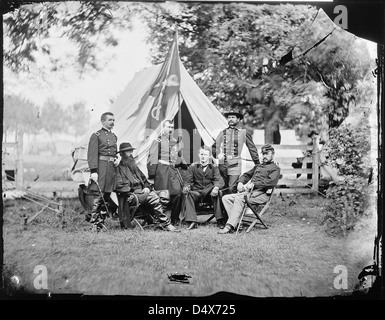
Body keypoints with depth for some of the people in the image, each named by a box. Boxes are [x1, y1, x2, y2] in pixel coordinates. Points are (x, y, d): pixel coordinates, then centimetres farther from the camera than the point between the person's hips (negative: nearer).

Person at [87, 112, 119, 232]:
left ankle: (101, 222, 16)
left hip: (111, 168, 7)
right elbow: (92, 154, -10)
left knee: (107, 197, 8)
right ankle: (94, 224, -6)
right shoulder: (96, 135, -3)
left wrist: (116, 160, 8)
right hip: (100, 167, -7)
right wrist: (93, 171, -19)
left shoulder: (114, 136, 19)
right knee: (98, 196, -10)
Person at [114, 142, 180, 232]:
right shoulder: (119, 169, 3)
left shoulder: (134, 167, 28)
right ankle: (165, 224, -31)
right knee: (153, 197, -31)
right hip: (129, 196, -6)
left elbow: (144, 180, 28)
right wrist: (134, 190, -15)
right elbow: (119, 186, -10)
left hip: (140, 193, 6)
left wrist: (146, 187, 5)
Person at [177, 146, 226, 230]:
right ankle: (192, 221, -35)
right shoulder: (193, 167, 11)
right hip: (196, 192, 1)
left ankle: (220, 220, -28)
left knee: (218, 194, -33)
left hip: (209, 194, -1)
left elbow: (219, 180, -5)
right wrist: (186, 187, -23)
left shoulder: (214, 168, 9)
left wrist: (216, 187, -31)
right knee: (187, 194, -31)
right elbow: (188, 181, 4)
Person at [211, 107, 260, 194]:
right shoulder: (222, 133, 13)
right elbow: (214, 146, 21)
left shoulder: (243, 133, 7)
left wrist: (257, 164, 10)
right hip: (222, 164, 3)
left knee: (231, 189, -15)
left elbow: (252, 148, 11)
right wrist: (217, 155, 1)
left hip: (235, 165, -3)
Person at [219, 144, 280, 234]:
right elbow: (246, 175, 30)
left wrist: (253, 184, -16)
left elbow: (271, 182, -10)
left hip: (260, 193, -8)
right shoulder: (258, 166, 33)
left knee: (239, 197, -34)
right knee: (226, 198, -12)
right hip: (247, 191, 8)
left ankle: (230, 226, -38)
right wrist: (240, 182, 6)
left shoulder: (275, 168, 8)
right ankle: (236, 222, -23)